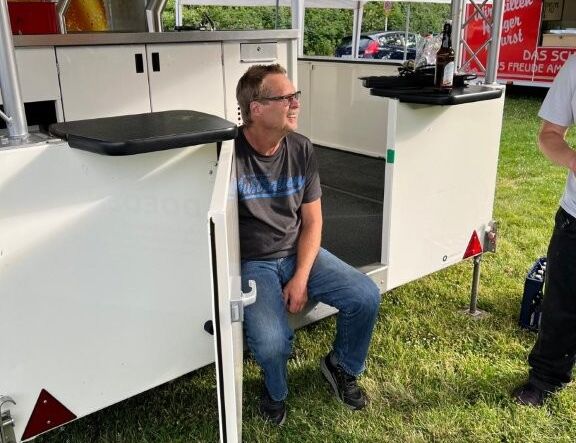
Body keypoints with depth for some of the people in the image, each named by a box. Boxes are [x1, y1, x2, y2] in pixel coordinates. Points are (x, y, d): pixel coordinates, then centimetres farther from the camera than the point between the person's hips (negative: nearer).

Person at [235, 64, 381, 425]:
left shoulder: (302, 150, -2)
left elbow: (312, 221, 1)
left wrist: (301, 278, -10)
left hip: (299, 252, 5)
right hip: (252, 262, -5)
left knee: (366, 297, -10)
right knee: (272, 342, -28)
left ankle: (342, 366, 22)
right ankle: (276, 391, 12)